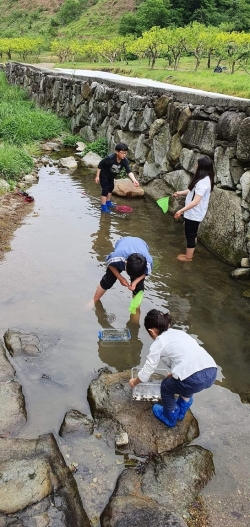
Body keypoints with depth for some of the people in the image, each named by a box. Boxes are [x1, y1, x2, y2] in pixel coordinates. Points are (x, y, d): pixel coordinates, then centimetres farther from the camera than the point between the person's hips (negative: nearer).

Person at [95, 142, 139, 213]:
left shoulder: (125, 161, -25)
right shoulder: (109, 158, -37)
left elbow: (129, 171, -32)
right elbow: (100, 165, -25)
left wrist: (134, 180, -48)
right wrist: (97, 176, -22)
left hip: (111, 176, 7)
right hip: (104, 174, -7)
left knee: (111, 187, 22)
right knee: (105, 189, -10)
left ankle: (108, 202, 44)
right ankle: (103, 207, -3)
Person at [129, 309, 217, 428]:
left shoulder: (158, 344, 9)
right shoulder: (180, 332, 26)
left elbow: (146, 372, 16)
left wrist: (134, 382, 37)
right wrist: (174, 374, 55)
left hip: (195, 379, -6)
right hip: (212, 372, 7)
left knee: (166, 387, 25)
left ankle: (170, 418, 42)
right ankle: (180, 412, 52)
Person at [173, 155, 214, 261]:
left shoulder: (202, 182, -29)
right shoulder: (206, 179, 3)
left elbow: (196, 201, -31)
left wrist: (181, 210, -29)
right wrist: (180, 193, 14)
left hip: (194, 213, -10)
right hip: (195, 213, 10)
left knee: (190, 234, 5)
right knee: (193, 234, 21)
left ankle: (188, 257, 20)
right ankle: (190, 254, 36)